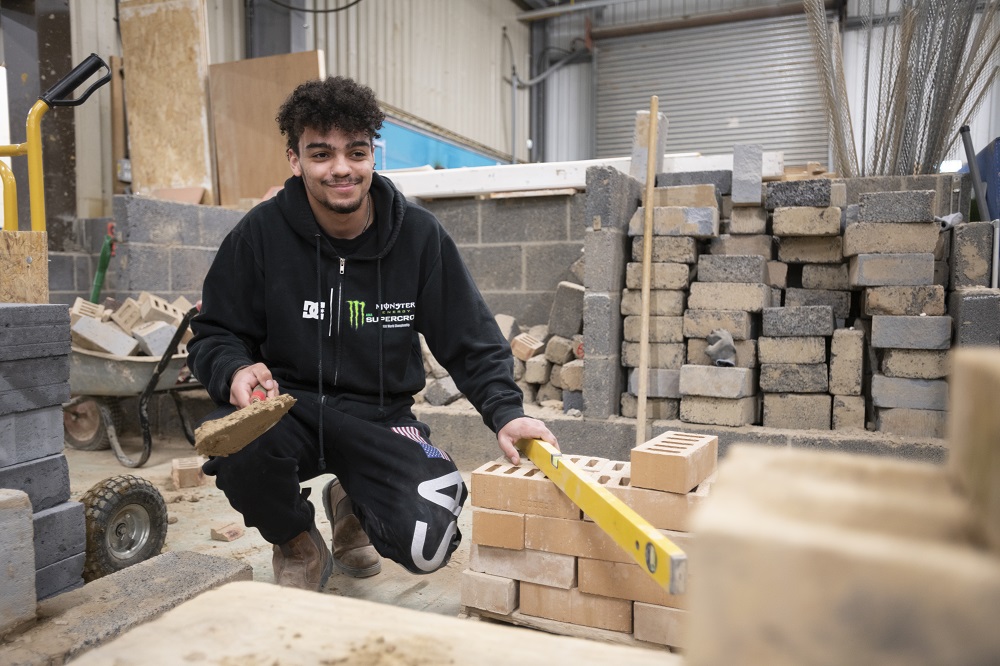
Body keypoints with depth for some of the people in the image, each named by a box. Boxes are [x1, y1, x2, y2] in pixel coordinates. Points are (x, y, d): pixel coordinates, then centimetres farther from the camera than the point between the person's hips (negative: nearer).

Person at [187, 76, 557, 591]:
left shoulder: (419, 235, -4)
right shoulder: (262, 233, -6)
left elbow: (472, 340, 0)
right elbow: (213, 335, 3)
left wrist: (505, 411, -15)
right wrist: (235, 370, -21)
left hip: (380, 418, 1)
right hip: (288, 407, 0)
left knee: (427, 545, -20)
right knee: (234, 445, -35)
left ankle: (350, 507, 22)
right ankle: (297, 543, 4)